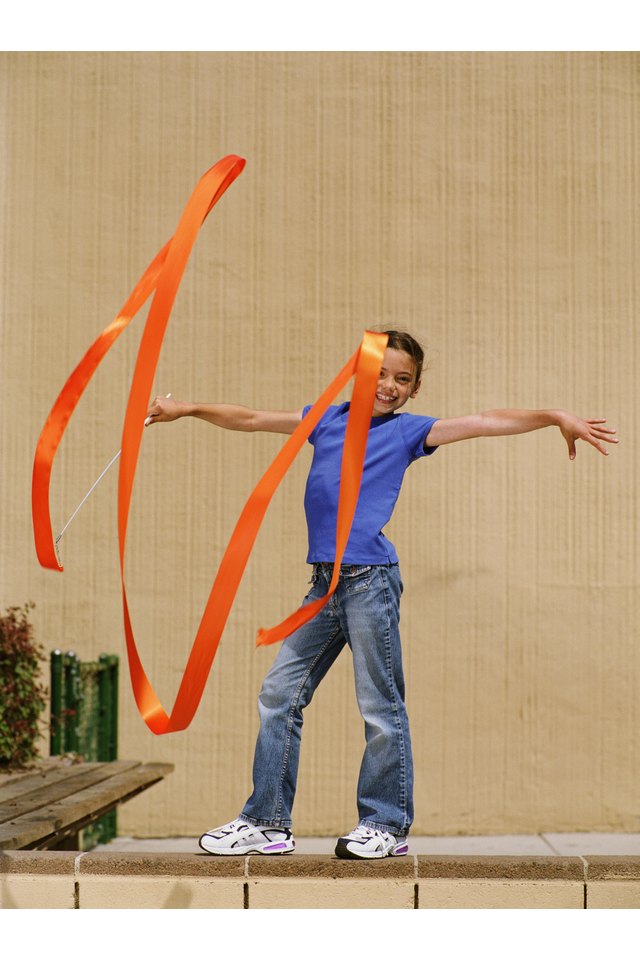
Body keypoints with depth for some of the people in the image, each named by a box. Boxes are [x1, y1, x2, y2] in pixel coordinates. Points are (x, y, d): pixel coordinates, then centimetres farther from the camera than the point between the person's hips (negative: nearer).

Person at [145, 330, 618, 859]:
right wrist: (189, 409, 23)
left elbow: (485, 422, -4)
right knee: (279, 694, 7)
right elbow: (251, 419, 24)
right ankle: (268, 821, 16)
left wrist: (555, 416, -14)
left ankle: (388, 825, 12)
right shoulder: (327, 419, 16)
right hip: (324, 582, 5)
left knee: (380, 706, -1)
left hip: (370, 578, -5)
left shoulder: (408, 430, 4)